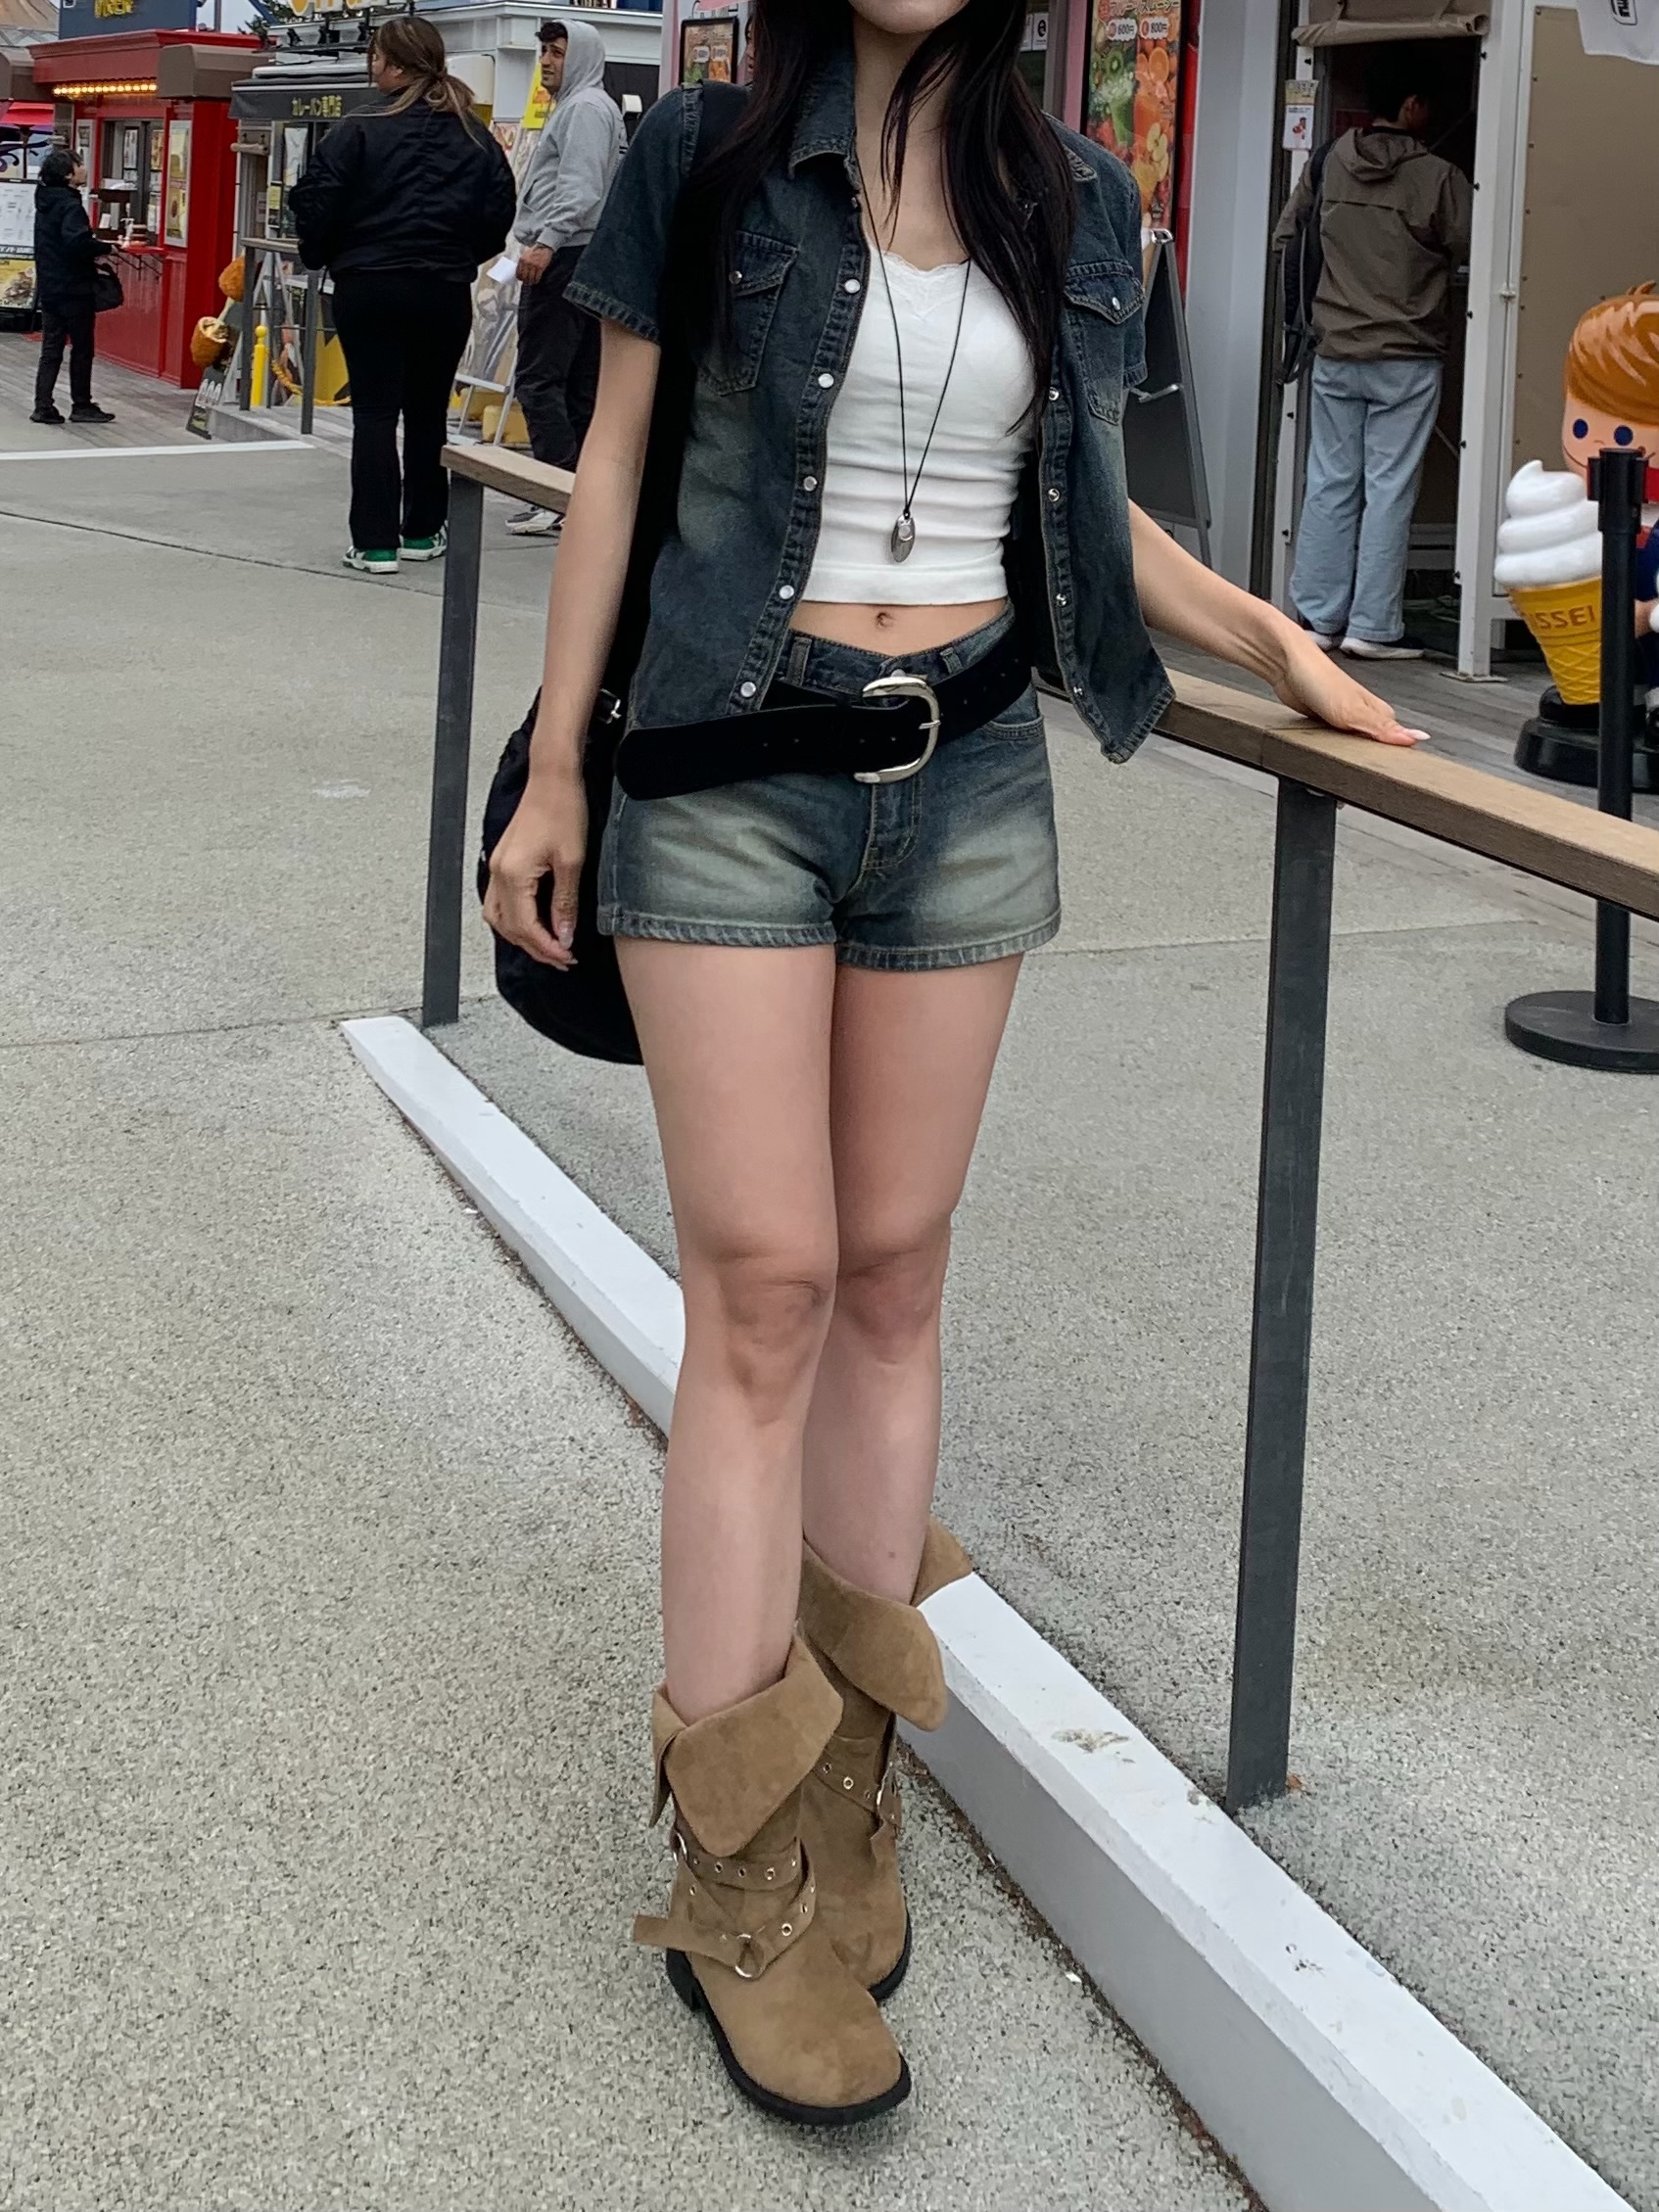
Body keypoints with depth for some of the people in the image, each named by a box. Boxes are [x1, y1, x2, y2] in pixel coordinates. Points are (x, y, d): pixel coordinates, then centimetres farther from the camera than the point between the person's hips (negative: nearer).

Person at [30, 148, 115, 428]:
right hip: (74, 289, -8)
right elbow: (77, 242, -30)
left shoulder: (46, 202, 12)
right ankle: (82, 405, 10)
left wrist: (90, 254, 10)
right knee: (82, 349, 4)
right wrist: (105, 248, -15)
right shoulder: (70, 205, -16)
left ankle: (43, 405, 4)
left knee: (51, 349, 8)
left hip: (48, 287, 8)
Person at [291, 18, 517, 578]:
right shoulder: (475, 137, 3)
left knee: (374, 411, 1)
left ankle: (375, 541, -3)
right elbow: (499, 212, 3)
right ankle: (423, 531, 22)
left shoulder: (359, 131, -10)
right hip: (447, 290, 4)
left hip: (369, 286, -3)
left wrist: (321, 257, 7)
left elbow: (317, 205, -11)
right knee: (428, 411, 16)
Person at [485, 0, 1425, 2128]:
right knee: (765, 1279, -7)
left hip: (964, 782, 3)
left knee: (892, 1275, 7)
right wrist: (554, 771, 2)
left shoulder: (1071, 202, 7)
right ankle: (735, 1869, 1)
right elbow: (616, 462, 3)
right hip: (733, 770, -3)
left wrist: (1272, 639, 3)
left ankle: (848, 1792, 18)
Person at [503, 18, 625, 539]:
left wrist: (547, 241, -28)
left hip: (565, 259, -11)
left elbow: (580, 186, -20)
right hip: (577, 257, 11)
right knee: (581, 386, 9)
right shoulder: (575, 106, 25)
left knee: (538, 379, -13)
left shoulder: (586, 107, -8)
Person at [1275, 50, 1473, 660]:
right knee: (1389, 489, -1)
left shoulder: (1329, 164, 2)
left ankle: (1319, 617, 11)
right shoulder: (1439, 179, -12)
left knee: (1330, 483, 9)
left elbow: (1286, 237, 11)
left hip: (1335, 353, 4)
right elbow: (1472, 254, -7)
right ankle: (1373, 626, 0)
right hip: (1406, 358, -4)